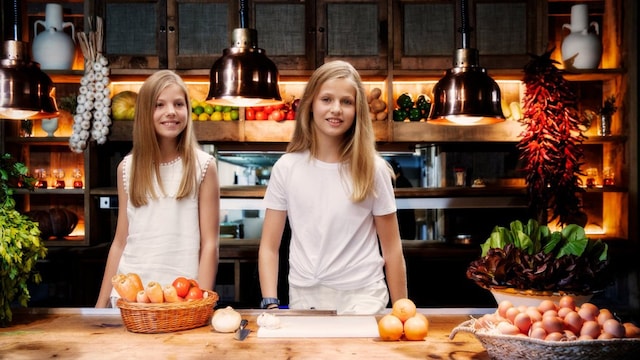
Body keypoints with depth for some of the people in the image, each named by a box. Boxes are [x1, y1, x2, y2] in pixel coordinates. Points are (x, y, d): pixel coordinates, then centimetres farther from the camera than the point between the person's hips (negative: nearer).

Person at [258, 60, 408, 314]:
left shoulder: (372, 169, -4)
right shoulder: (286, 167, -2)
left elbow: (392, 249, 1)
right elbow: (269, 247, 1)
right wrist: (270, 304, -10)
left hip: (362, 296, -1)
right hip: (303, 297, 2)